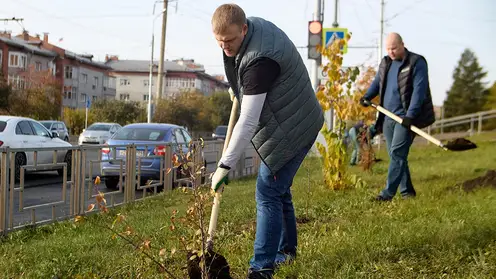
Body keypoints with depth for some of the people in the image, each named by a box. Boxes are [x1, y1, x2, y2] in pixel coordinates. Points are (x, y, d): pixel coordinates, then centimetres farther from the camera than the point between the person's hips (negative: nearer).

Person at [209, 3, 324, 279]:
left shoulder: (260, 60, -32)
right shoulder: (256, 25, -4)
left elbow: (248, 121, -33)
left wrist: (225, 165, -31)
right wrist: (240, 89, 19)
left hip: (290, 129, -10)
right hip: (287, 122, 10)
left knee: (268, 193, -12)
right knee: (278, 189, 19)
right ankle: (286, 249, 35)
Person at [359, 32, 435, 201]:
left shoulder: (417, 63, -8)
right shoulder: (385, 62, 13)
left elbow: (419, 90, -16)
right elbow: (377, 82, 27)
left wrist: (410, 115, -25)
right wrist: (367, 97, 7)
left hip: (405, 117, -7)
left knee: (397, 153, -13)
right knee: (396, 155, 9)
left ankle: (388, 193, -14)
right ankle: (407, 190, 20)